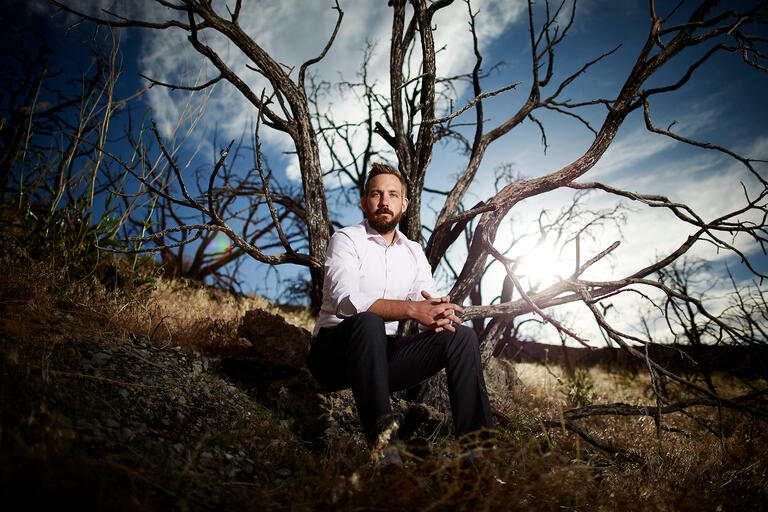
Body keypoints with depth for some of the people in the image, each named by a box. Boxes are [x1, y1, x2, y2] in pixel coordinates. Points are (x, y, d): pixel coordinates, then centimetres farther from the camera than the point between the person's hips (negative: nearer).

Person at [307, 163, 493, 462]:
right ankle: (383, 444, -43)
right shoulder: (347, 240, -4)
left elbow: (430, 312, 4)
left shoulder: (413, 252, 13)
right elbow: (346, 301, -23)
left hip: (382, 356, 5)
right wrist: (410, 309, -34)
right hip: (334, 354, -5)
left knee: (462, 336, -13)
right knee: (368, 322, -38)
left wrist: (440, 314, -22)